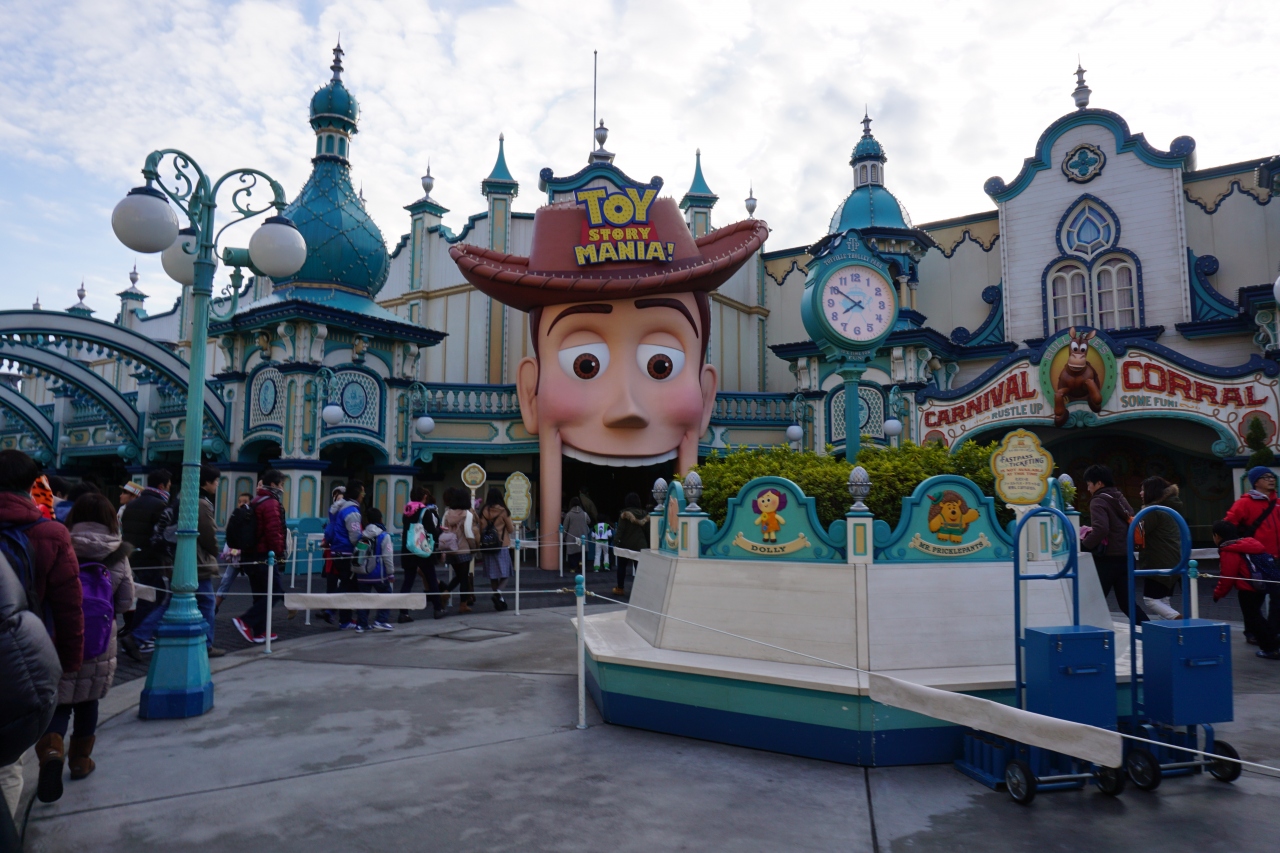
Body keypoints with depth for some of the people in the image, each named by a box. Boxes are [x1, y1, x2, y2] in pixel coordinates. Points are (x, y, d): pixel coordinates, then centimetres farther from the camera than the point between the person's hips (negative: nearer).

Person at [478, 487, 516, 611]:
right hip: (502, 546, -3)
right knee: (504, 573, 5)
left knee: (493, 574, 11)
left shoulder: (484, 512, -1)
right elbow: (511, 529, -2)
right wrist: (513, 524, 19)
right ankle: (498, 592, -21)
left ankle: (499, 601, 15)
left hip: (487, 547, 3)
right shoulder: (503, 511, -10)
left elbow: (481, 530, 5)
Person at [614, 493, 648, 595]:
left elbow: (620, 530, -12)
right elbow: (647, 531, 6)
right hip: (640, 545, 2)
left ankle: (620, 588, 17)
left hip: (626, 544, -2)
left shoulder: (625, 514, -7)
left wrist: (616, 542, -9)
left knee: (622, 566, 12)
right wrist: (647, 544, 13)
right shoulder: (644, 514, 3)